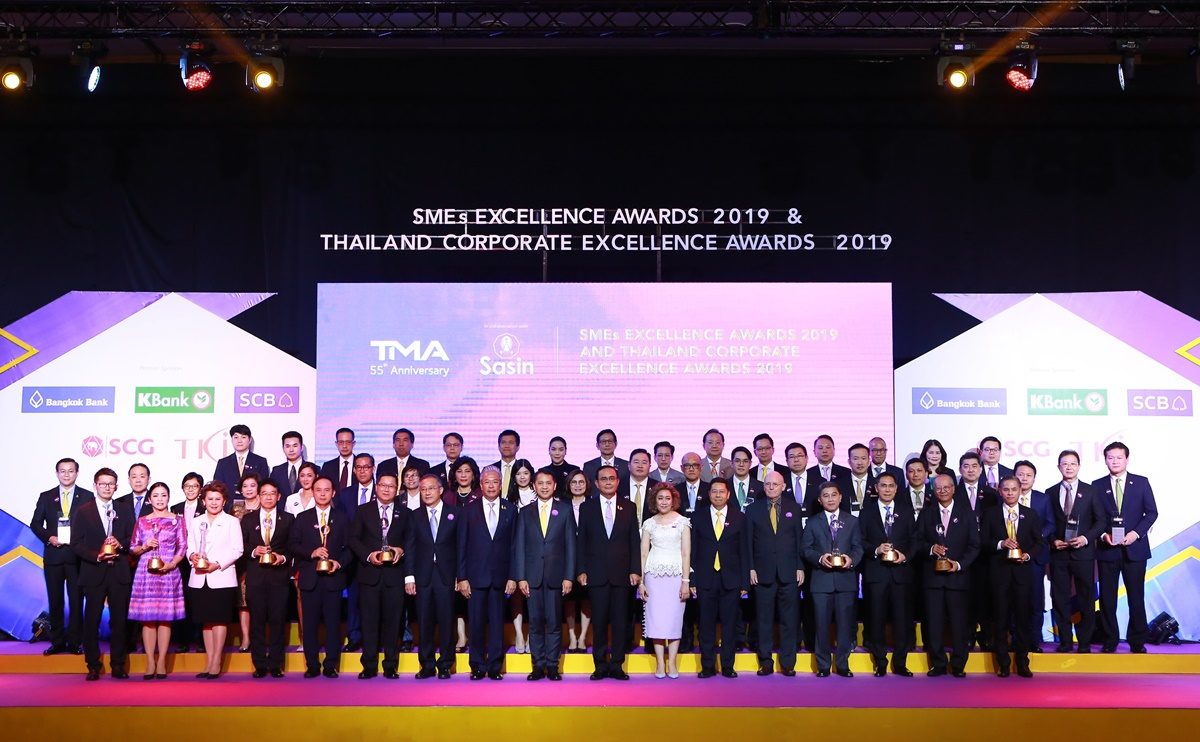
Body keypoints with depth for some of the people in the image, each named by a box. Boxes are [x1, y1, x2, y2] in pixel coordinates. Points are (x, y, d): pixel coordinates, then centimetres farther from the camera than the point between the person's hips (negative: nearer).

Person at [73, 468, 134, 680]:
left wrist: (120, 544, -11)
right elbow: (76, 544, -2)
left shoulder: (125, 509, 11)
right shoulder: (82, 512, 4)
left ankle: (118, 665, 11)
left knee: (119, 620, 3)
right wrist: (97, 556, -16)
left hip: (119, 572, 2)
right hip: (94, 573, -2)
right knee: (92, 620, 0)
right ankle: (93, 666, 9)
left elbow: (133, 538, 10)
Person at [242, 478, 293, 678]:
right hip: (255, 576, 1)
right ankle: (259, 665, 7)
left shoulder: (288, 519, 10)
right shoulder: (248, 519, 12)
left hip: (278, 576, -1)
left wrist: (283, 557, -11)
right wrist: (253, 551, -11)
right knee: (257, 620, 1)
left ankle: (275, 664, 5)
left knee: (278, 620, -2)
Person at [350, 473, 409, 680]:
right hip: (369, 573, 0)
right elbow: (353, 539, 3)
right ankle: (369, 666, 7)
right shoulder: (363, 511, 8)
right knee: (369, 620, 1)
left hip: (394, 573, 0)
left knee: (392, 620, 2)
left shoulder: (404, 513, 10)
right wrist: (368, 555, -11)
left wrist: (401, 550, -10)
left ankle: (391, 666, 9)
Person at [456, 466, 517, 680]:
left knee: (497, 623, 4)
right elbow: (462, 546, 3)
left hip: (500, 577, 1)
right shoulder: (469, 510, 4)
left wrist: (512, 577, -1)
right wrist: (462, 578, -3)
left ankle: (495, 667, 12)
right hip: (476, 576, -1)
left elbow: (513, 546, 5)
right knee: (476, 624, 2)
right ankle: (478, 667, 12)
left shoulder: (510, 510, 6)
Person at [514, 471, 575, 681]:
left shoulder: (565, 511, 6)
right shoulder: (525, 512, 9)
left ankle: (552, 666, 8)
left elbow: (570, 545, 3)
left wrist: (568, 577, -4)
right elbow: (519, 547, 6)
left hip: (556, 575, -1)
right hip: (532, 576, 1)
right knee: (535, 623, 2)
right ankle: (538, 666, 9)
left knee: (554, 623, 1)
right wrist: (520, 577, -2)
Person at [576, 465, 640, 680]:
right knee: (599, 621, 2)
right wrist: (581, 570, -1)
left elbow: (635, 541, 6)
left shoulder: (629, 507, 8)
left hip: (621, 573, 1)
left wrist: (635, 570, -1)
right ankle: (600, 665, 10)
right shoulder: (587, 507, 7)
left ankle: (616, 665, 9)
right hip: (597, 574, 0)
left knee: (620, 621, 2)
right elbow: (582, 541, 6)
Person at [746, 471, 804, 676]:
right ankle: (766, 663, 11)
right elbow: (748, 541, 4)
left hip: (789, 573, 0)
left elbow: (799, 540, 6)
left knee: (789, 620, 2)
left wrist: (800, 567, 0)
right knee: (764, 620, 4)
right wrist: (751, 568, -3)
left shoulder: (794, 509, 8)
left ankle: (787, 663, 9)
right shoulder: (753, 509, 6)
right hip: (763, 572, 0)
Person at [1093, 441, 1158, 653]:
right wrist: (1103, 534, -11)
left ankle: (1137, 642, 11)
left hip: (1134, 548, -1)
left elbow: (1152, 512, 2)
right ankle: (1110, 641, 10)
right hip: (1107, 549, 1)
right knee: (1107, 597, 2)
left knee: (1136, 597, 2)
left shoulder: (1141, 482, 5)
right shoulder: (1098, 485, 7)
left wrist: (1136, 533, -10)